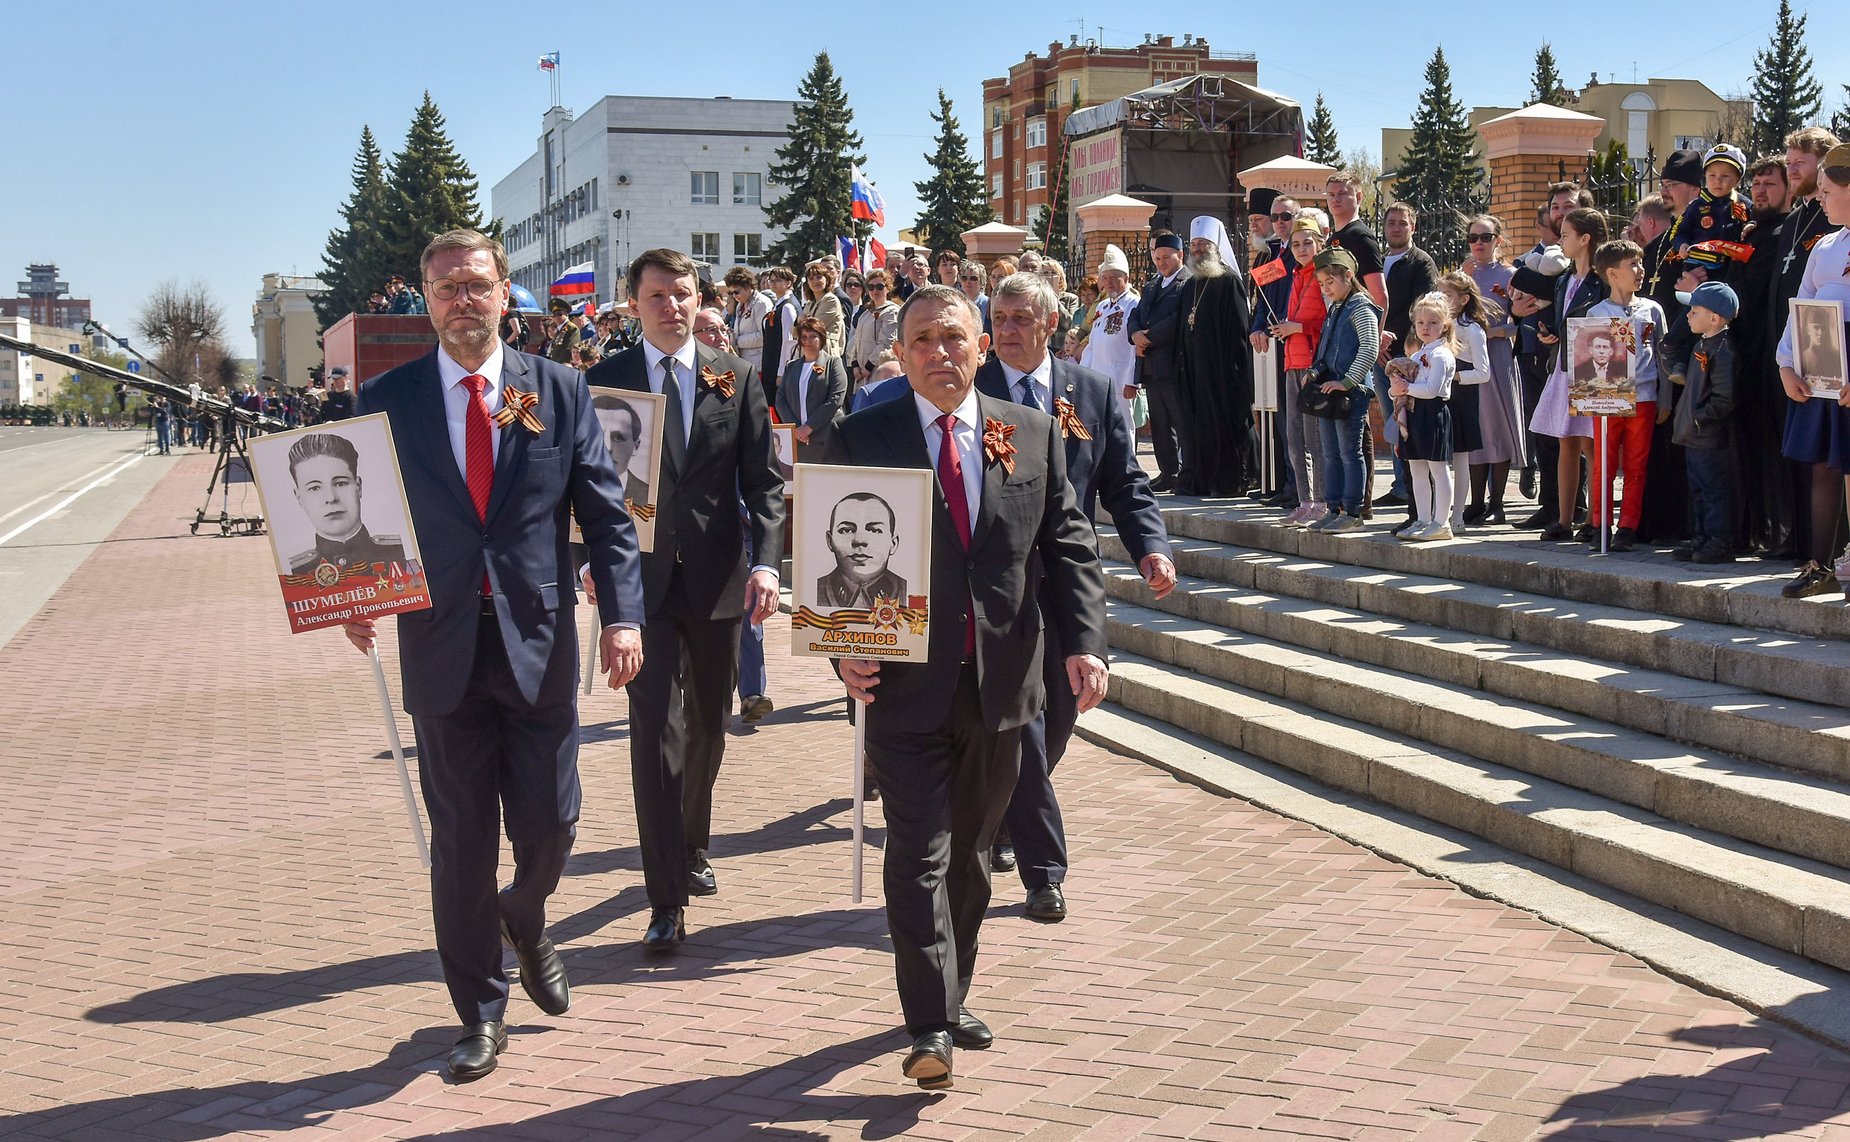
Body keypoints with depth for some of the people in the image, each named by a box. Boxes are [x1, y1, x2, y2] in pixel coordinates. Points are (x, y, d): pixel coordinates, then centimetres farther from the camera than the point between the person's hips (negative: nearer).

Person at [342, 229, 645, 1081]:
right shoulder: (386, 400, 2)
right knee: (461, 842, 7)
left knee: (549, 824, 6)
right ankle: (481, 1012, 23)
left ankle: (524, 923, 41)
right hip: (441, 647, 0)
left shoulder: (559, 392, 2)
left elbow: (605, 513, 1)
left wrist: (622, 613, -10)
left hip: (538, 644, 0)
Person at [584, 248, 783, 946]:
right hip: (643, 580, -2)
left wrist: (764, 561, -11)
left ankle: (692, 848, 39)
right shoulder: (605, 382, 1)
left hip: (717, 579, 3)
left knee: (708, 727, 16)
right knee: (656, 734, -7)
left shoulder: (737, 380, 4)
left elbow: (763, 483, 2)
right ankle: (667, 900, -3)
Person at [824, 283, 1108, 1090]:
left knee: (971, 853, 15)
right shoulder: (862, 438, 0)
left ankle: (952, 997, 31)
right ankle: (930, 1027, -4)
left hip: (1001, 683, 3)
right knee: (920, 854, -7)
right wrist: (847, 648, -13)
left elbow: (1069, 547, 5)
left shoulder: (1032, 434, 6)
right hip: (906, 682, -3)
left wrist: (1083, 642, -8)